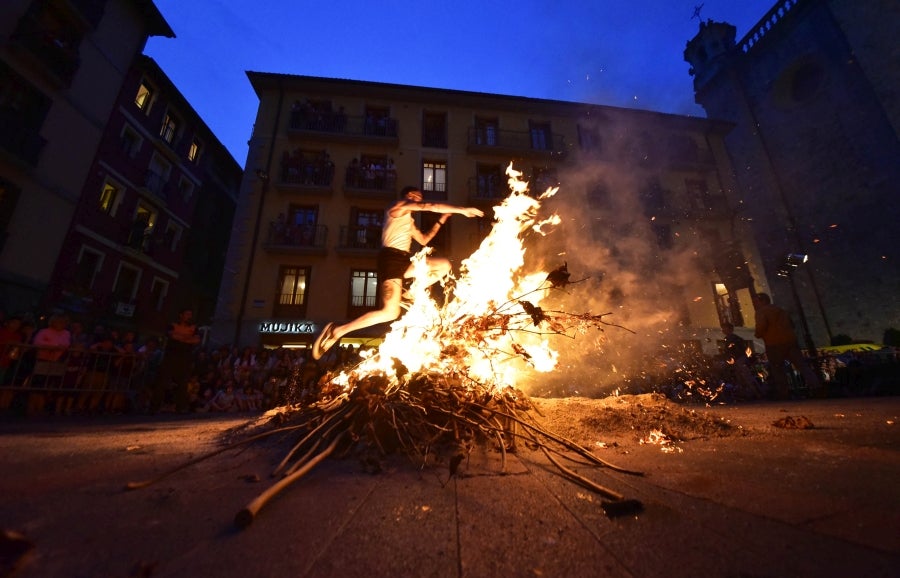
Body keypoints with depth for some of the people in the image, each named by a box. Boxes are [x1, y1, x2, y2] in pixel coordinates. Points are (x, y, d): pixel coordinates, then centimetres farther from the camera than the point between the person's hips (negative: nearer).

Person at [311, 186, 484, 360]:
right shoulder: (400, 205, 6)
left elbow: (423, 240, 34)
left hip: (404, 259, 9)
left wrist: (442, 220, 33)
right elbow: (432, 206, -5)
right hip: (391, 257, -9)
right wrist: (463, 210, -2)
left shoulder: (408, 219, 33)